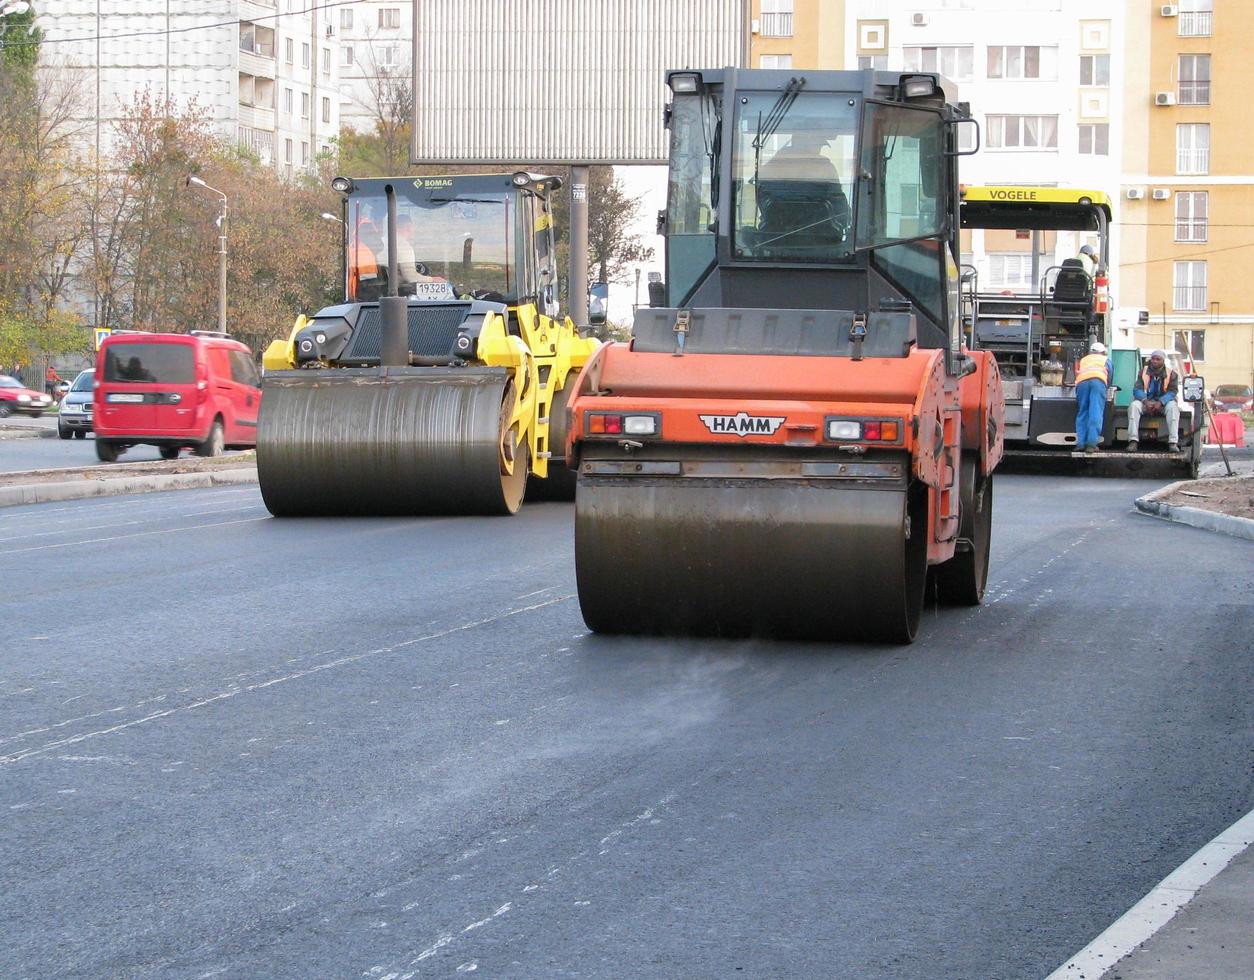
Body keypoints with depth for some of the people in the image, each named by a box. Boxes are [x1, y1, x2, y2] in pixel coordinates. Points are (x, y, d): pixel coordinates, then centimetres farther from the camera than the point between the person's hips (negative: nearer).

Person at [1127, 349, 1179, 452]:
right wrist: (1145, 401, -24)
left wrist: (1160, 402, -26)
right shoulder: (1144, 372, 7)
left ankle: (1173, 442, -39)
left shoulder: (1171, 374, 2)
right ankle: (1132, 441, -38)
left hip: (1163, 402, -1)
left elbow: (1172, 392, -8)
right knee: (1134, 405, -30)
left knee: (1172, 406, -34)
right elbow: (1137, 389, -3)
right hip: (1146, 402, 1)